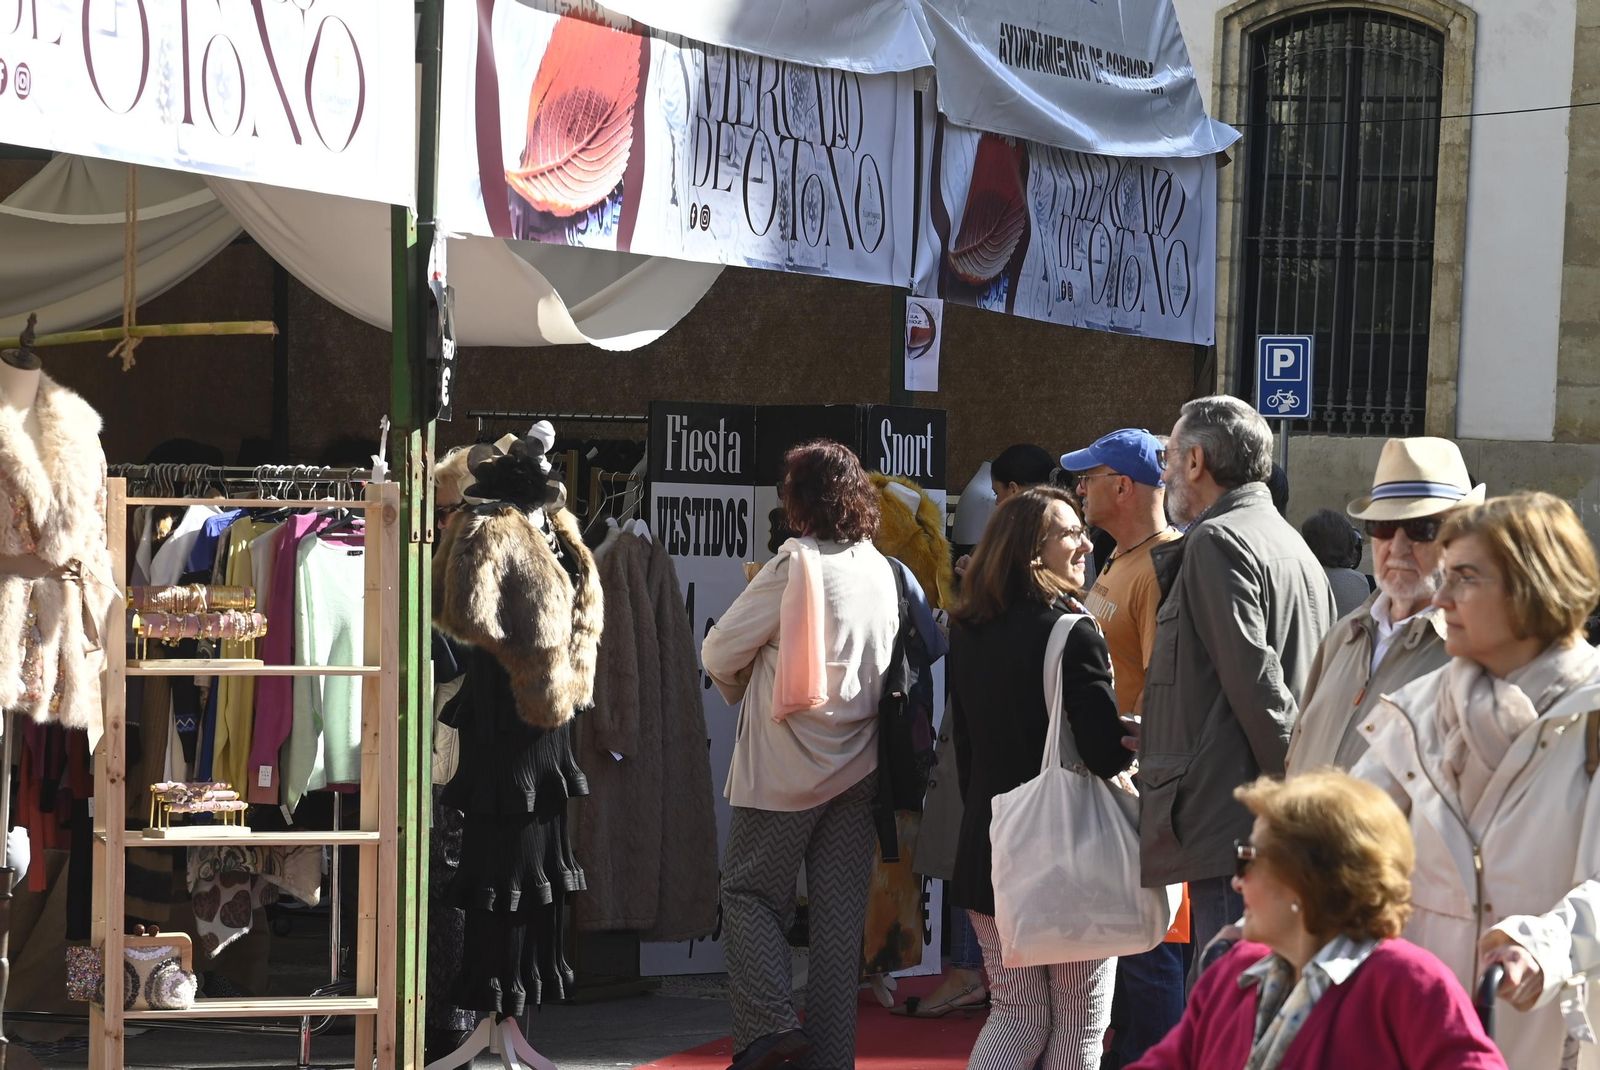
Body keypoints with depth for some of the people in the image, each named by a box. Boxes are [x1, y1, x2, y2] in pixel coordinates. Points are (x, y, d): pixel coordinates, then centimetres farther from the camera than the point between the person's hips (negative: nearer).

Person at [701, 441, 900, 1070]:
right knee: (840, 912, 8)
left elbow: (720, 652, -7)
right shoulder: (881, 570, 7)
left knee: (750, 891, 5)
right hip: (857, 763, 6)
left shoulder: (796, 564, -12)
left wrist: (740, 690, 13)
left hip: (786, 766, -6)